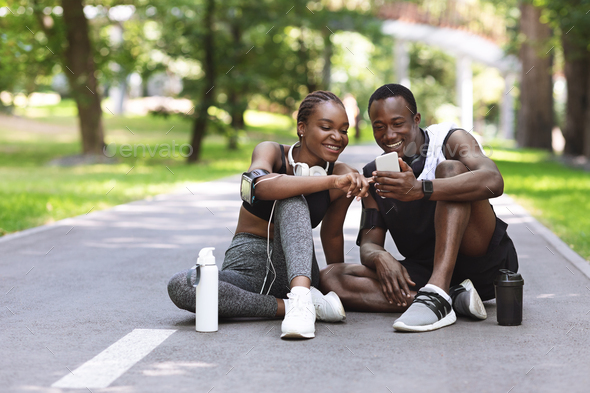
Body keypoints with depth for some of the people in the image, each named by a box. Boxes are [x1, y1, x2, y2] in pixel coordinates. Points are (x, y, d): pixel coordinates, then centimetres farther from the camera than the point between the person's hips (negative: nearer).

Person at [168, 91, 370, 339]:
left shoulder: (344, 177, -1)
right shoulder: (271, 152, -6)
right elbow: (262, 186, -31)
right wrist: (331, 181, -37)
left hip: (294, 269, 0)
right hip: (247, 269, 0)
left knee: (291, 199, -27)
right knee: (180, 286, -31)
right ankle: (299, 305, -31)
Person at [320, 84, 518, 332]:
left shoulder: (448, 139, -3)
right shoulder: (374, 175, 12)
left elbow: (493, 182, -24)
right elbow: (369, 243, 6)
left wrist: (420, 189, -37)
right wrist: (380, 258, -21)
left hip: (484, 262, -4)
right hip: (424, 272, 4)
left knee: (451, 168, -23)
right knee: (330, 278, -15)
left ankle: (438, 297, -39)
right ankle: (454, 298, -27)